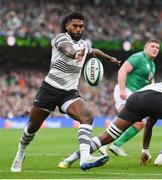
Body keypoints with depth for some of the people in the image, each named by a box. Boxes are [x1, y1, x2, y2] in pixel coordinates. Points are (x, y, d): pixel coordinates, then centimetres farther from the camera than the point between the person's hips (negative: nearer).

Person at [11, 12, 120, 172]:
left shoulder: (84, 44, 12)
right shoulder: (62, 38, -10)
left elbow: (94, 51, 39)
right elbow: (66, 48, -37)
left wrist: (109, 58, 49)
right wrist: (75, 54, -59)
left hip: (70, 93, 4)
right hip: (50, 89, -4)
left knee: (87, 117, -25)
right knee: (33, 126, 8)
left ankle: (85, 158, -41)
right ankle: (20, 155, 37)